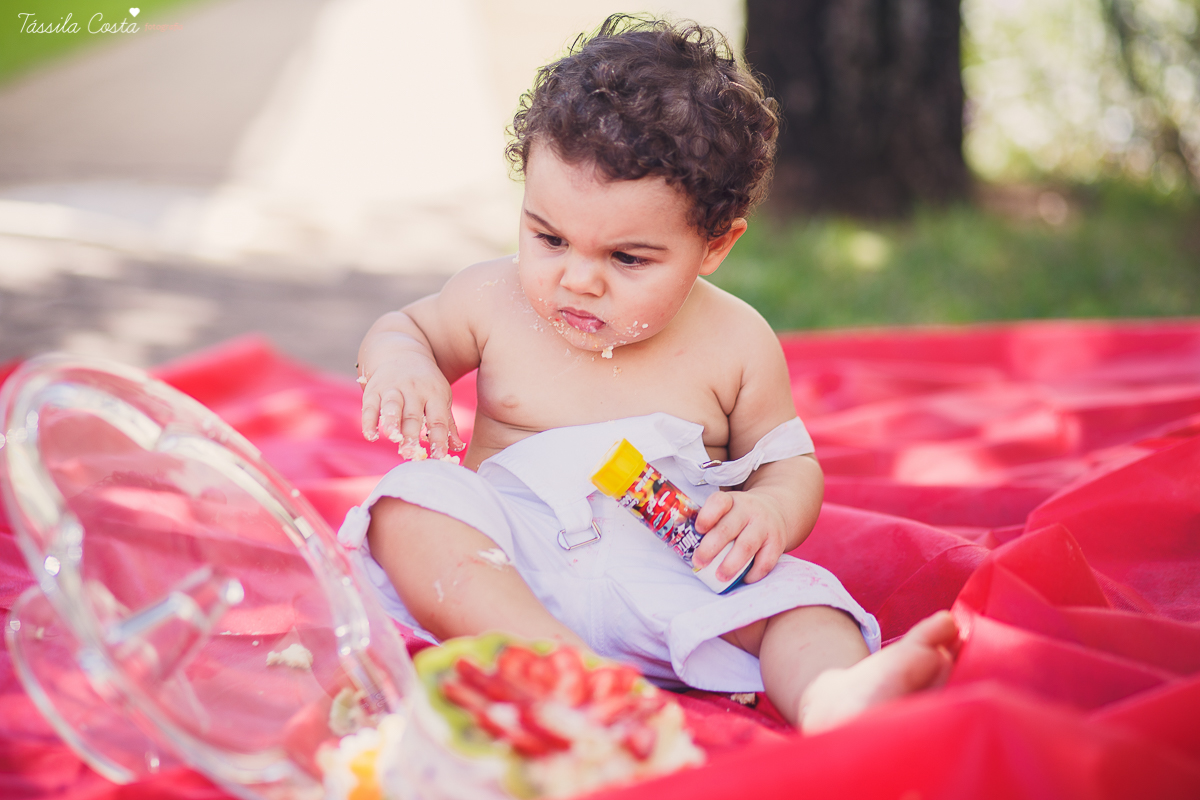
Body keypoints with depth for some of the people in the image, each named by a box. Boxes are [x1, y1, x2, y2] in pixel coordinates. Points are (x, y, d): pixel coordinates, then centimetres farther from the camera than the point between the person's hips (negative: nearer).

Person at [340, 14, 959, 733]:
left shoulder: (735, 344, 1)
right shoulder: (495, 299, 3)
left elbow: (792, 462, 9)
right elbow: (405, 326, 19)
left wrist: (772, 509, -15)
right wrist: (398, 363, -6)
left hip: (669, 579, 0)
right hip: (508, 558, 1)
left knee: (791, 593, -24)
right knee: (412, 506, -27)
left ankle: (834, 693, -56)